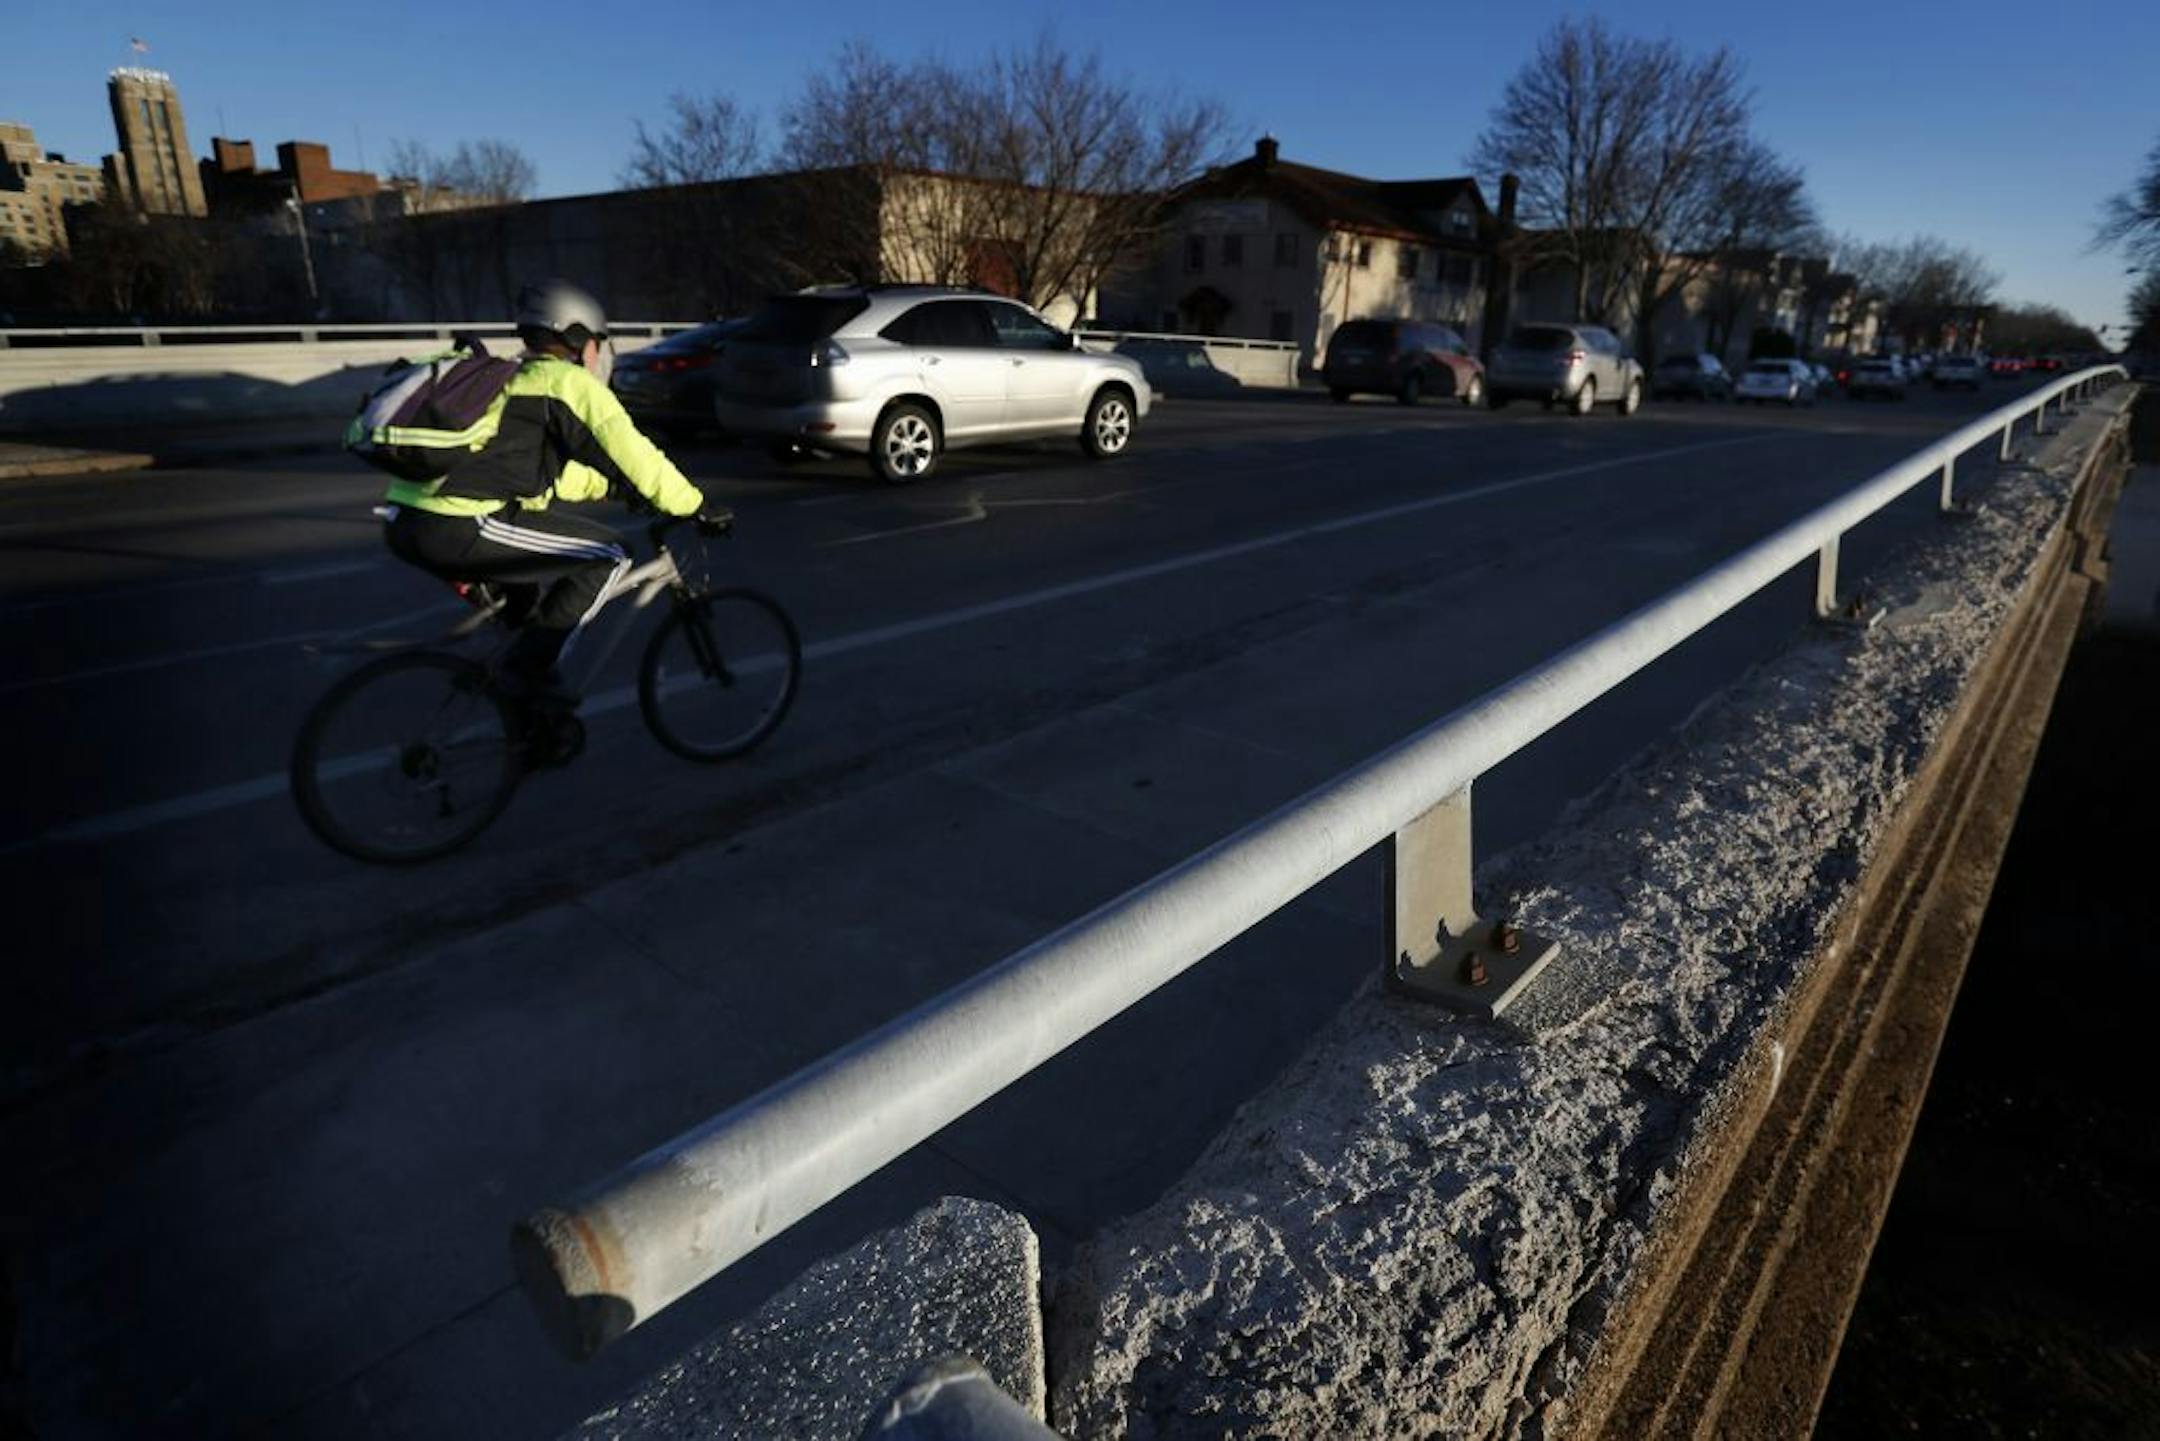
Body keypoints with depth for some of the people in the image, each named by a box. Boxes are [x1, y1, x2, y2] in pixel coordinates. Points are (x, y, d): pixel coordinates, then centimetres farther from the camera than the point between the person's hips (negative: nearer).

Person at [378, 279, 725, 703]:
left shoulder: (511, 379, 28)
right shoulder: (570, 381, 1)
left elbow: (550, 470, 38)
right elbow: (634, 455, -3)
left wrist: (611, 486, 41)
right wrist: (697, 506, 6)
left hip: (404, 523, 10)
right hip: (456, 528, -10)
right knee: (607, 556, 0)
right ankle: (529, 667, 1)